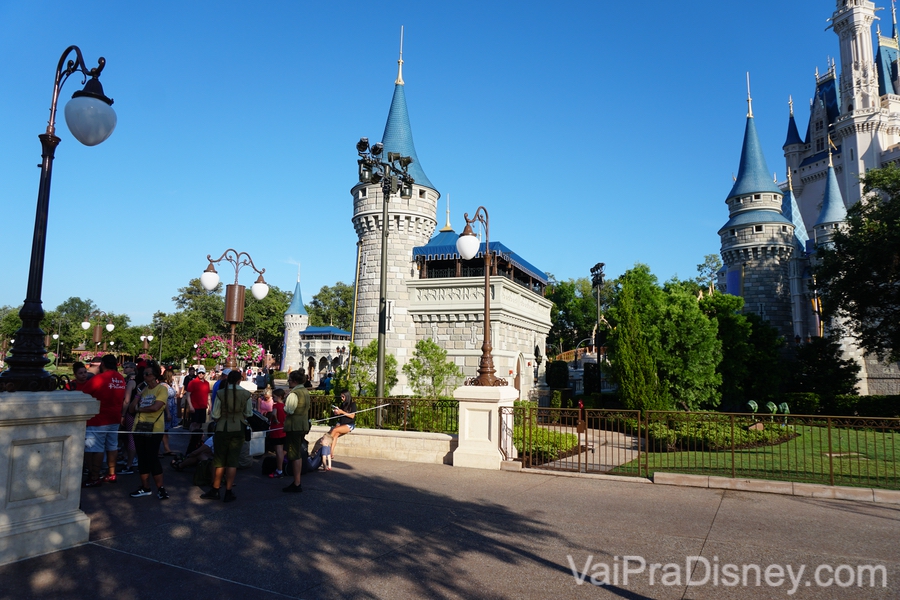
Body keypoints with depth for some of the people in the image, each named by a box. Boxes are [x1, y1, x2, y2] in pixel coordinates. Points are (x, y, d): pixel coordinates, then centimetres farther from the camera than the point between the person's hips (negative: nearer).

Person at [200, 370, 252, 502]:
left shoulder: (221, 393, -11)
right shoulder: (246, 394, -8)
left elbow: (215, 415, -7)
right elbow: (248, 413, 1)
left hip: (222, 428, 0)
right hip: (239, 429, 1)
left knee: (220, 461, 13)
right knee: (233, 461, 7)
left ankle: (215, 490, 22)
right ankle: (228, 493, 11)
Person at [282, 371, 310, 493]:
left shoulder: (294, 393, -18)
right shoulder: (306, 392, 11)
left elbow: (289, 410, -22)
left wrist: (284, 406, -5)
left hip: (294, 427, -9)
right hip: (304, 425, 9)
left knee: (294, 455, -4)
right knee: (298, 454, 16)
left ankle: (296, 484, 0)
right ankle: (297, 482, 25)